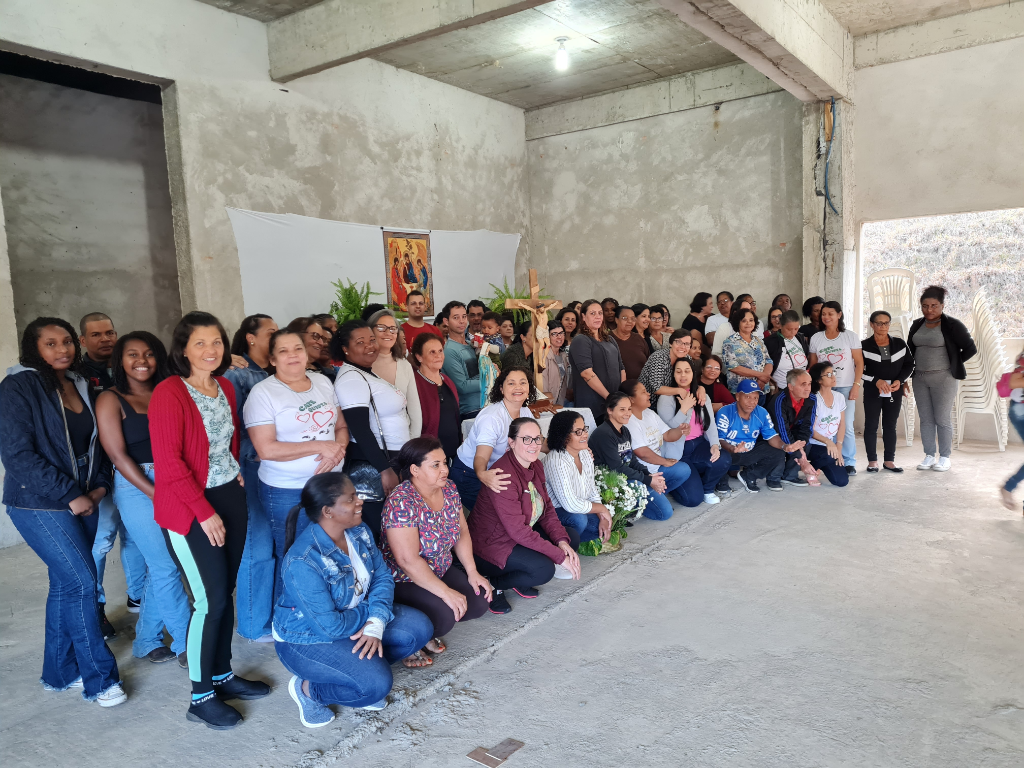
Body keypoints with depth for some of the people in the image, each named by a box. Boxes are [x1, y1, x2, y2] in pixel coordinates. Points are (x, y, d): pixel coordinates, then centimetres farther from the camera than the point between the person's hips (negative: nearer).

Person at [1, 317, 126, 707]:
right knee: (82, 583, -8)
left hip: (80, 502, 7)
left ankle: (60, 673, 26)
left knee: (66, 584, 12)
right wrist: (70, 495, -16)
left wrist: (99, 485, 2)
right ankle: (99, 680, 5)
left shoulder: (79, 385, 10)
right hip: (38, 504, -6)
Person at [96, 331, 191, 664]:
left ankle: (146, 641, 27)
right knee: (167, 567, -3)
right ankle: (186, 643, 11)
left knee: (160, 567, 11)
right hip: (137, 489, -4)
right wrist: (155, 494, -13)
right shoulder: (111, 400, -3)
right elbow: (118, 455, -9)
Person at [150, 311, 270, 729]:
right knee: (211, 600, -3)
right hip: (191, 508, -7)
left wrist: (236, 470, 11)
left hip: (231, 498, 7)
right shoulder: (169, 393, -14)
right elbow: (168, 462, -18)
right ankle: (201, 697, 14)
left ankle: (223, 675, 31)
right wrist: (205, 512, -17)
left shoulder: (226, 387, 7)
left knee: (225, 592, 14)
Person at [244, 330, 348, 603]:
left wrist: (338, 449, -10)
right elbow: (267, 449, -16)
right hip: (286, 493, -4)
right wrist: (321, 446, -16)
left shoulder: (323, 382, 9)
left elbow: (341, 427, 13)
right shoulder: (263, 393, -8)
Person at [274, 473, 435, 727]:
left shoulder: (359, 531, -10)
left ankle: (360, 669, 7)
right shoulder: (303, 562, -33)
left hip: (357, 622, 8)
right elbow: (330, 627, -29)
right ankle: (307, 689, 0)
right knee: (377, 684, -25)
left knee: (419, 628, -6)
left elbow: (382, 576, -5)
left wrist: (375, 624, -21)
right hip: (306, 639, -7)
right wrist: (367, 613, -12)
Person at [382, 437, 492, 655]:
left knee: (479, 603, -7)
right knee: (444, 616, -28)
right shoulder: (402, 502, -27)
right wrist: (445, 592, -27)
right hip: (403, 582, -8)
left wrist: (472, 572, -4)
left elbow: (462, 532, 6)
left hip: (441, 571, 8)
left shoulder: (449, 489, -4)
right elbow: (408, 560, -30)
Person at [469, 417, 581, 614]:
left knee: (572, 538, 2)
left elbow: (547, 507, 4)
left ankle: (519, 581, 8)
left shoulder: (535, 465, 1)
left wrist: (562, 541, -13)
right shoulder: (504, 474, -28)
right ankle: (492, 584, -4)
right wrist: (560, 556, -27)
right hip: (491, 544, -10)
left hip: (523, 535, 10)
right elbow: (518, 530, -30)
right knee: (544, 569, -28)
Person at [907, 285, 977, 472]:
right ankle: (929, 456, 14)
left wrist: (952, 363, 0)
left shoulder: (952, 325, -7)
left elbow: (971, 349, -7)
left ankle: (945, 457, 9)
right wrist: (909, 372, 12)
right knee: (925, 419, 7)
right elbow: (910, 350, 21)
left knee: (942, 418, -2)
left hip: (943, 378, -5)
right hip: (920, 378, 5)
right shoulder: (917, 325, 10)